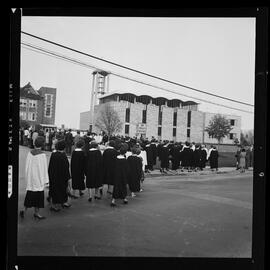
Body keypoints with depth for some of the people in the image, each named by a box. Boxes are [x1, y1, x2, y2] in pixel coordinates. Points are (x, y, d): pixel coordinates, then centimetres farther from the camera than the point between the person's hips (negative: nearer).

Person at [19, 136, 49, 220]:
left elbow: (27, 166, 5)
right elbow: (44, 169, -14)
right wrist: (45, 180, -7)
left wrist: (27, 177, 16)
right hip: (38, 178, -5)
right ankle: (36, 212, 16)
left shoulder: (30, 153, -2)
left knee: (30, 194, 16)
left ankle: (24, 210, 9)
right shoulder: (42, 155, -17)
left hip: (30, 177, 5)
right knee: (38, 194, 7)